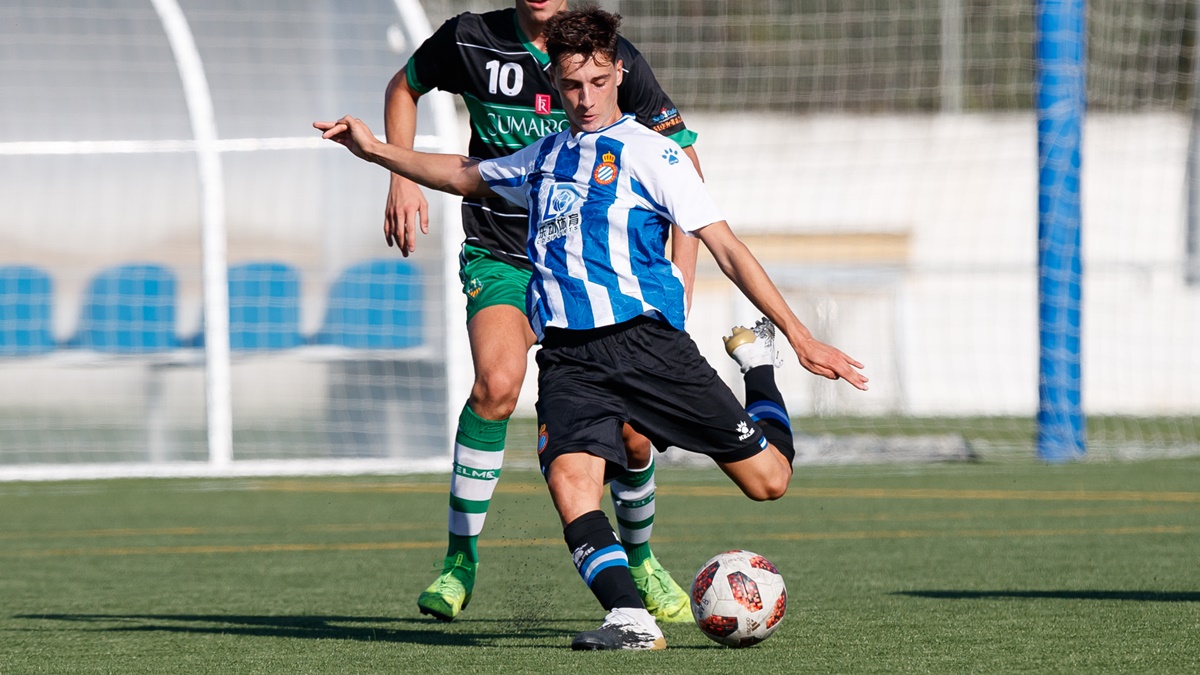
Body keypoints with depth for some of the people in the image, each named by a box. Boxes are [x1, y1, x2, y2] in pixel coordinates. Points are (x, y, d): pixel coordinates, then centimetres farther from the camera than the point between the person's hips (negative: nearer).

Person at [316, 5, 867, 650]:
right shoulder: (545, 156, 19)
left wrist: (801, 337, -6)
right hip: (568, 360, 4)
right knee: (570, 478, -26)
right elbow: (465, 175, 38)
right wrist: (374, 149, 30)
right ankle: (631, 620, -32)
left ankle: (758, 360, 25)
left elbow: (726, 247, -1)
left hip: (644, 340, -4)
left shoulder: (647, 151, 1)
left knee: (767, 479, -5)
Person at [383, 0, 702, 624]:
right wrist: (403, 180, 4)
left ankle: (639, 560, 26)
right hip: (500, 260, -1)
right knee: (497, 383, -29)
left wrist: (681, 269, -10)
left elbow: (683, 158, -1)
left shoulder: (615, 58, -7)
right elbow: (404, 87, 16)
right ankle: (459, 561, -14)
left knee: (629, 433, -5)